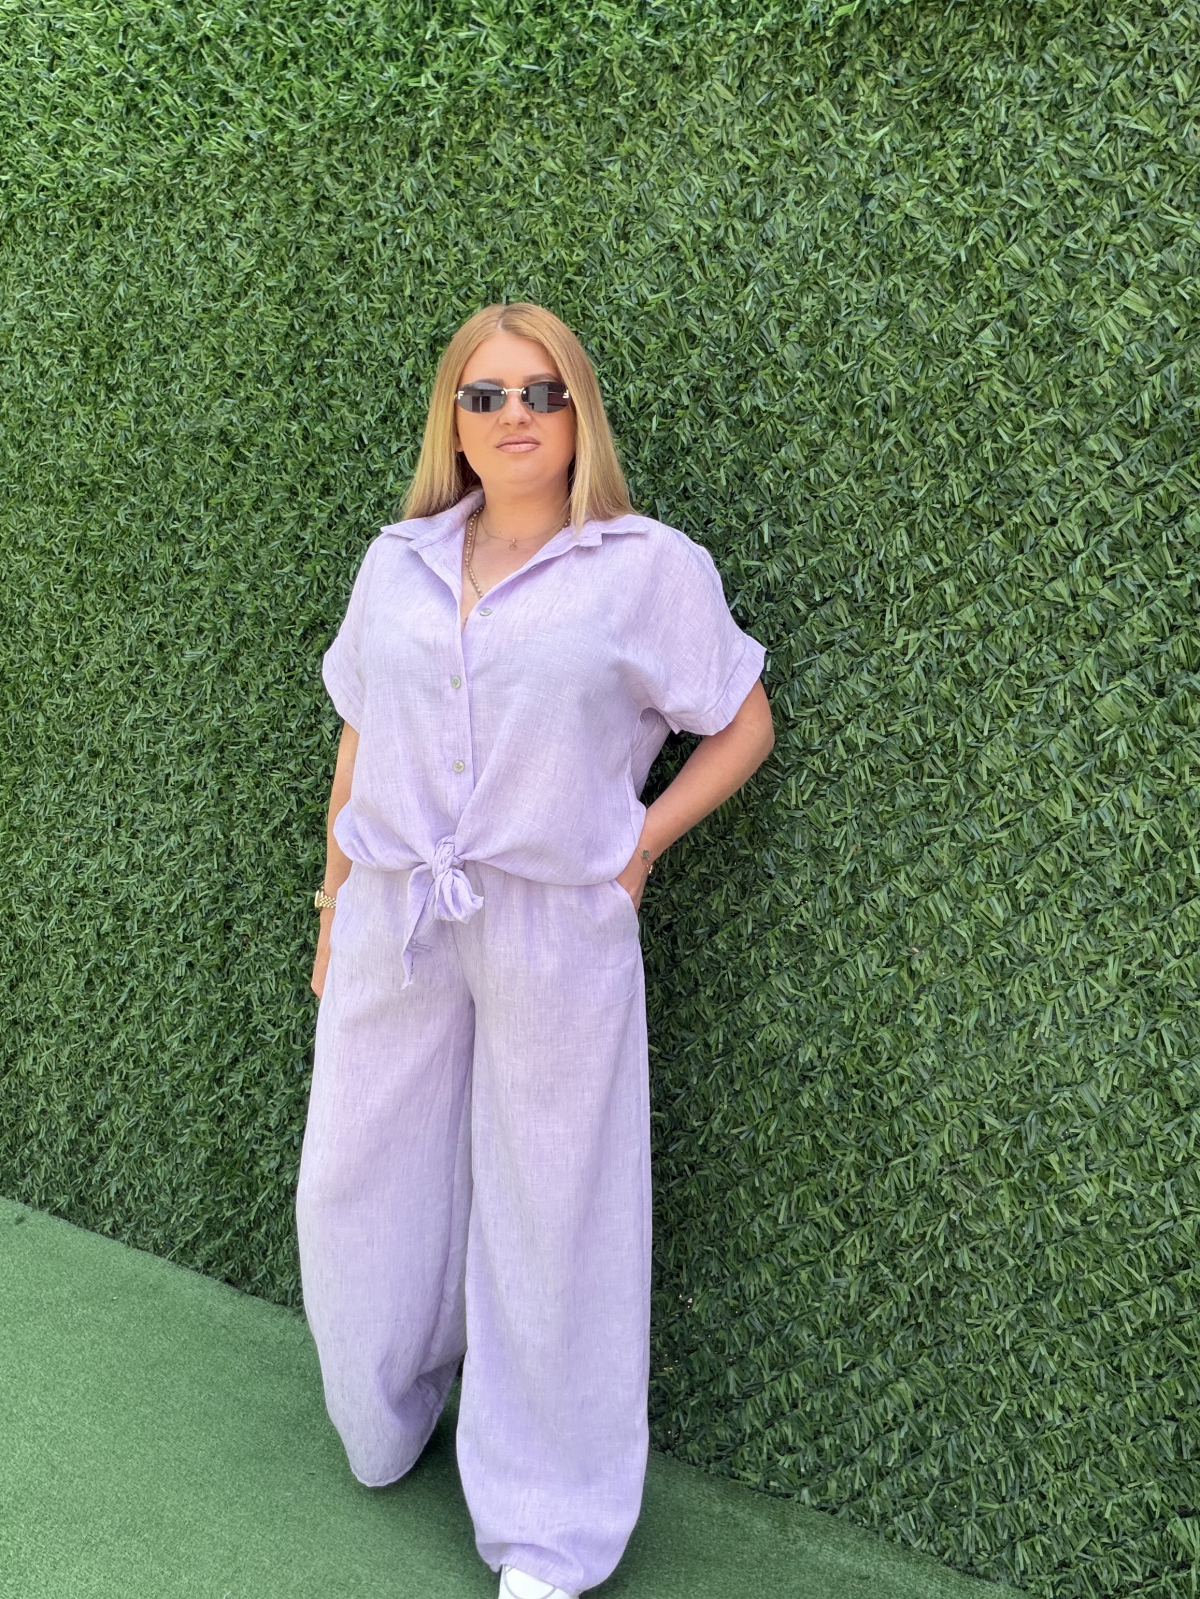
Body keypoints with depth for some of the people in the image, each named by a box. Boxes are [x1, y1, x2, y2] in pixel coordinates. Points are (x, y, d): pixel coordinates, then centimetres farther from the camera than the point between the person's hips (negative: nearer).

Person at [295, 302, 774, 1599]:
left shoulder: (649, 567, -4)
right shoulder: (397, 562, 8)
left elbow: (745, 725, 3)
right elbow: (360, 738, 13)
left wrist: (642, 843, -6)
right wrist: (336, 904, 15)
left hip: (557, 929, -4)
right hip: (391, 919, 4)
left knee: (547, 1220, 7)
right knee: (354, 1187, 13)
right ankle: (382, 1437, 43)